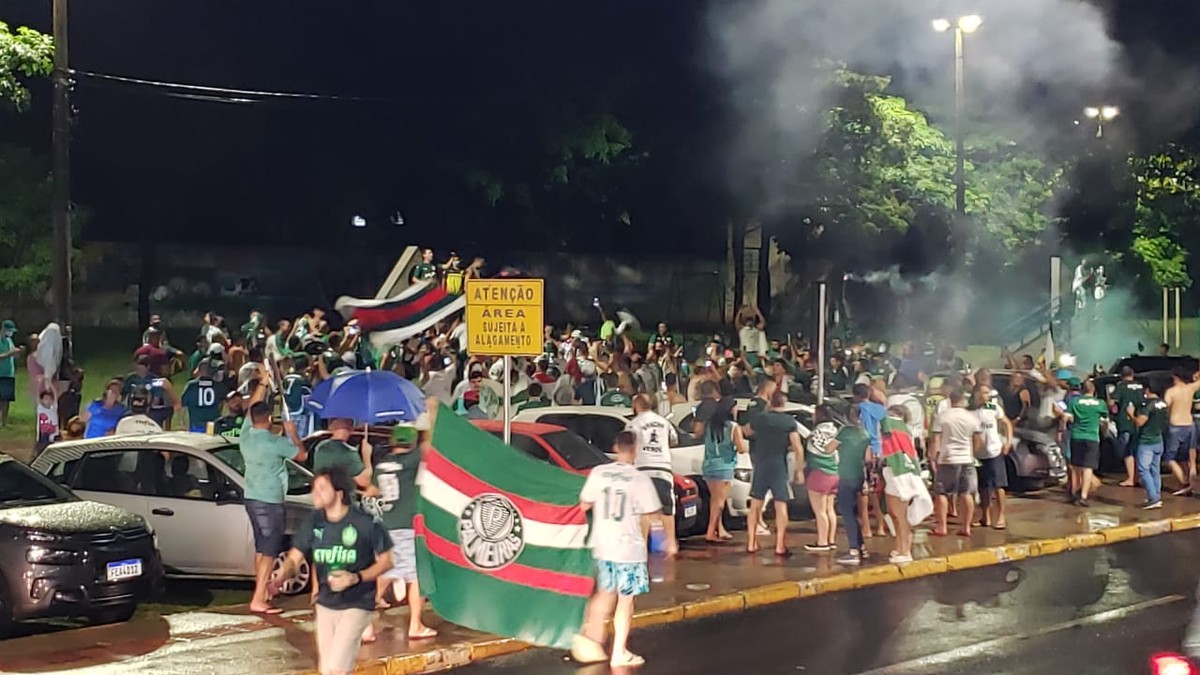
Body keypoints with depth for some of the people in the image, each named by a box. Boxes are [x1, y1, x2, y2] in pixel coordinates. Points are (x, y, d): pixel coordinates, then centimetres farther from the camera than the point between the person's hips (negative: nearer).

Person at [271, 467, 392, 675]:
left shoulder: (365, 523, -16)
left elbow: (386, 561, -8)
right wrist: (282, 575, -28)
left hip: (356, 605, -6)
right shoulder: (313, 522, -3)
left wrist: (356, 578, -22)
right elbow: (294, 559, -5)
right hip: (325, 605, 6)